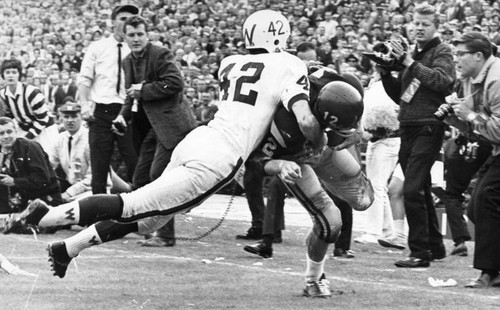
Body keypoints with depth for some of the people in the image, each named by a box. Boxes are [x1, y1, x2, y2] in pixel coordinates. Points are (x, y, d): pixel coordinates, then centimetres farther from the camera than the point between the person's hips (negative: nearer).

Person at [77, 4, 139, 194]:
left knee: (134, 162, -4)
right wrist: (84, 104, -6)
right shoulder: (97, 47, 7)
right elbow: (84, 79, 5)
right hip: (101, 111, 0)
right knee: (99, 164, 2)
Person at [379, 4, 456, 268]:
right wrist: (386, 73, 5)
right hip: (408, 129, 8)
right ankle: (435, 247, 25)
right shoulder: (412, 54, 18)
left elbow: (442, 81, -21)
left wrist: (409, 62, -20)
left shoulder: (441, 52, -2)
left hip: (428, 129, -8)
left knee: (413, 191, -15)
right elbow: (399, 96, 21)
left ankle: (420, 253, -12)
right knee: (421, 192, 14)